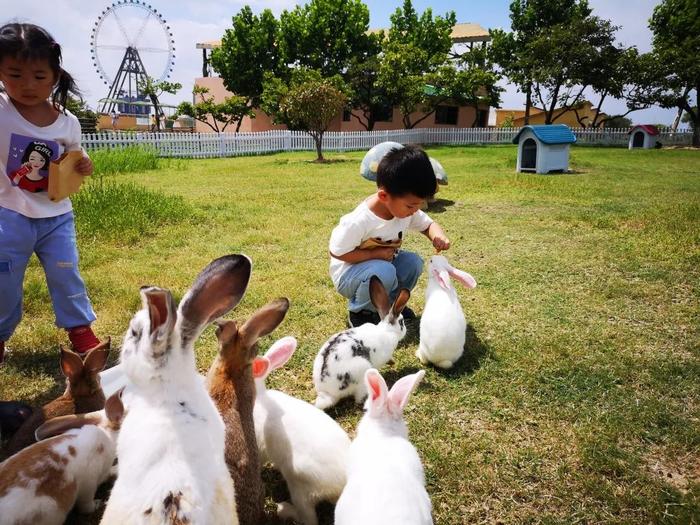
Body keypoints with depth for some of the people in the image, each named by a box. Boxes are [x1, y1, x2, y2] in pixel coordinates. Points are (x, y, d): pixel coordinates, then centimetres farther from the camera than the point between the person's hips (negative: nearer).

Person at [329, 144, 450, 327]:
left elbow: (428, 224, 2)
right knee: (384, 272, -35)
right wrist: (376, 254, -27)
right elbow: (336, 252, -24)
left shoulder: (407, 209, -13)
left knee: (414, 262, -16)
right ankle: (359, 312, -7)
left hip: (384, 262, 7)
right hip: (348, 272, -7)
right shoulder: (358, 222, -33)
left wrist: (438, 235, -22)